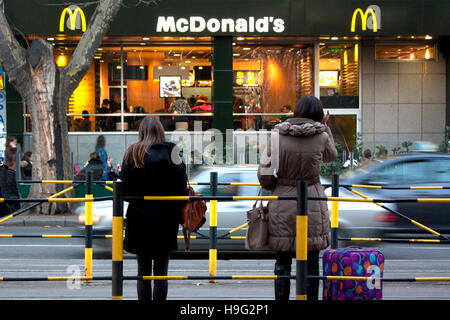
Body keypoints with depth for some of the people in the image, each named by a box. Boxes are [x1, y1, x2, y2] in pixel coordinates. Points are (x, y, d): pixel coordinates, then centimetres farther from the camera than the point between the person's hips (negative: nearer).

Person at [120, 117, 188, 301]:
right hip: (165, 220, -2)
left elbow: (124, 188, -2)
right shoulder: (170, 152, -7)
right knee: (161, 273, 5)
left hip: (139, 219, 2)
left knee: (143, 272, 10)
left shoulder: (132, 153, -1)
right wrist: (182, 215, 5)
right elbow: (181, 187, -7)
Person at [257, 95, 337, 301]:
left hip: (282, 206, 1)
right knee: (311, 263, 8)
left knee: (282, 264, 8)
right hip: (312, 206, 0)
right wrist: (325, 127, 22)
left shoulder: (278, 136, -5)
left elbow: (264, 173, -6)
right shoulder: (321, 137, -6)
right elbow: (331, 156, 16)